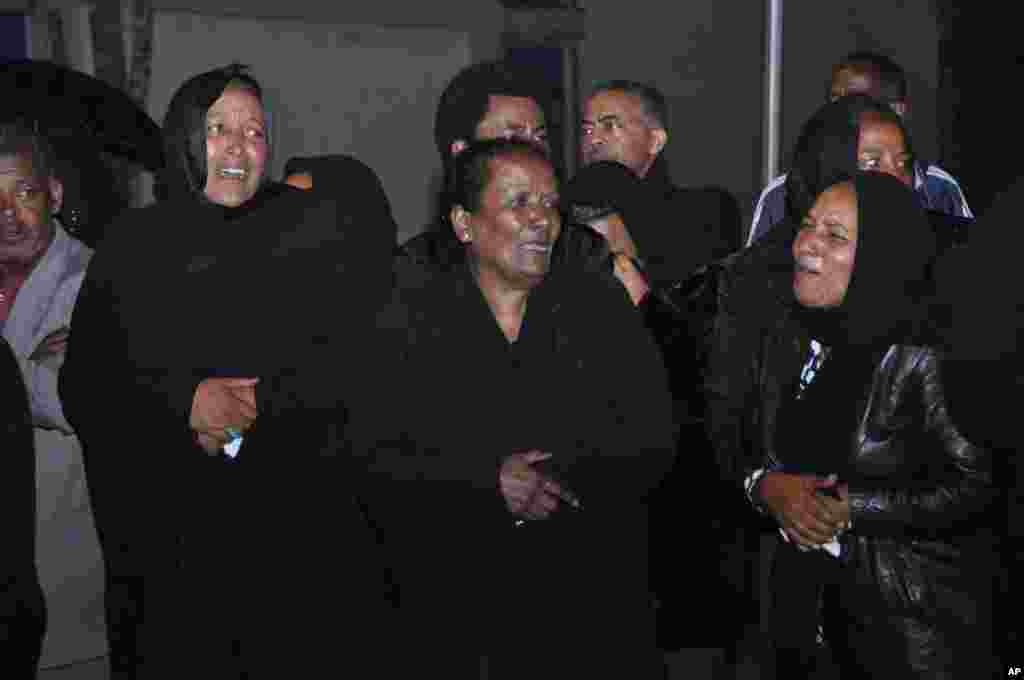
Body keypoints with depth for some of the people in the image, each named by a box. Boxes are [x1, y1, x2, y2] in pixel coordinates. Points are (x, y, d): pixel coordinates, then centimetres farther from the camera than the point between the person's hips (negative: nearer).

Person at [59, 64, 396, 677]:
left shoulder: (313, 222, 4)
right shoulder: (133, 245, 8)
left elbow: (358, 353, -5)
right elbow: (83, 387, 3)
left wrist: (255, 406, -12)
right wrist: (186, 401, -12)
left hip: (297, 511, -1)